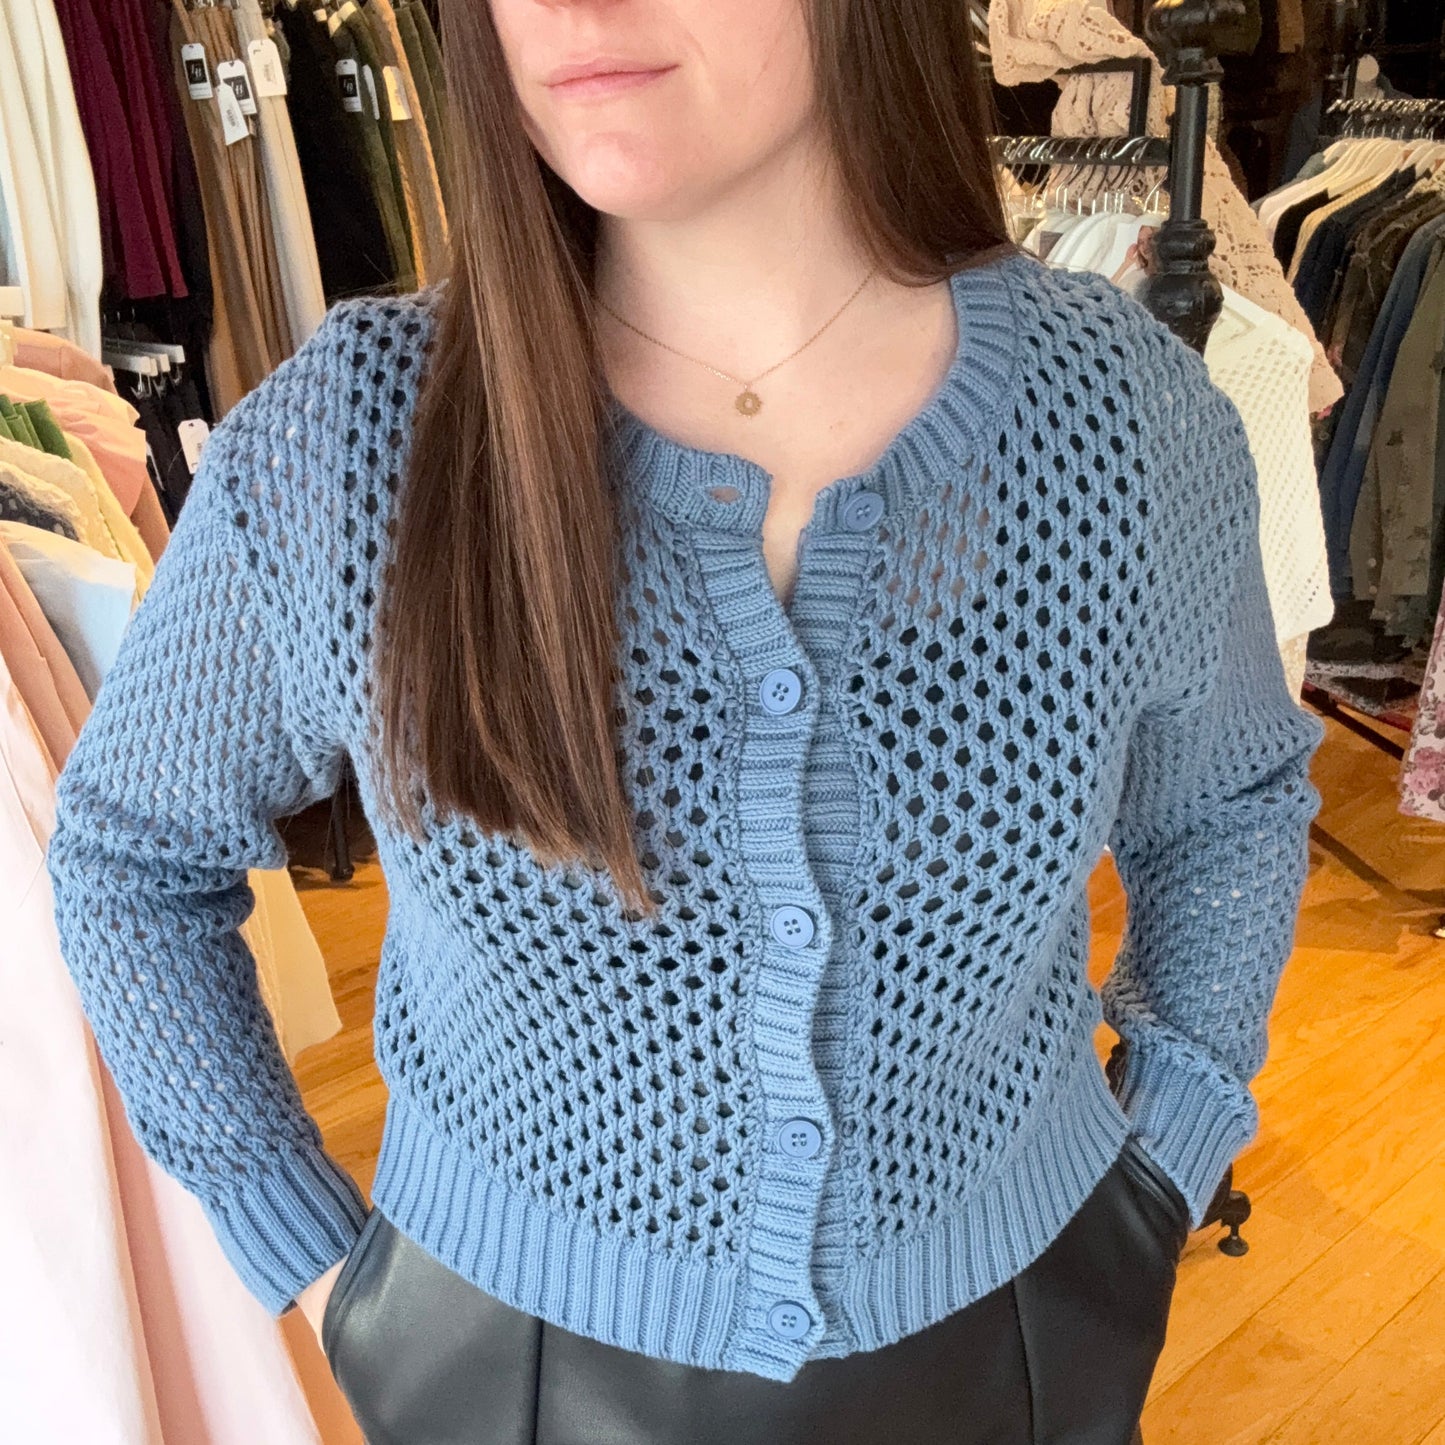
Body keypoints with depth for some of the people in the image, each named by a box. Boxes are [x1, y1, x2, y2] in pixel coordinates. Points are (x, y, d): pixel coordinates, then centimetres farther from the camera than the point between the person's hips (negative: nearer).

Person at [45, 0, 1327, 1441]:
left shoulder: (1126, 410, -15)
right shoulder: (334, 446, -20)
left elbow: (1227, 796, 4)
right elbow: (134, 848, -2)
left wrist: (1154, 1183, -1)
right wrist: (315, 1258, -3)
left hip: (1010, 1323, 2)